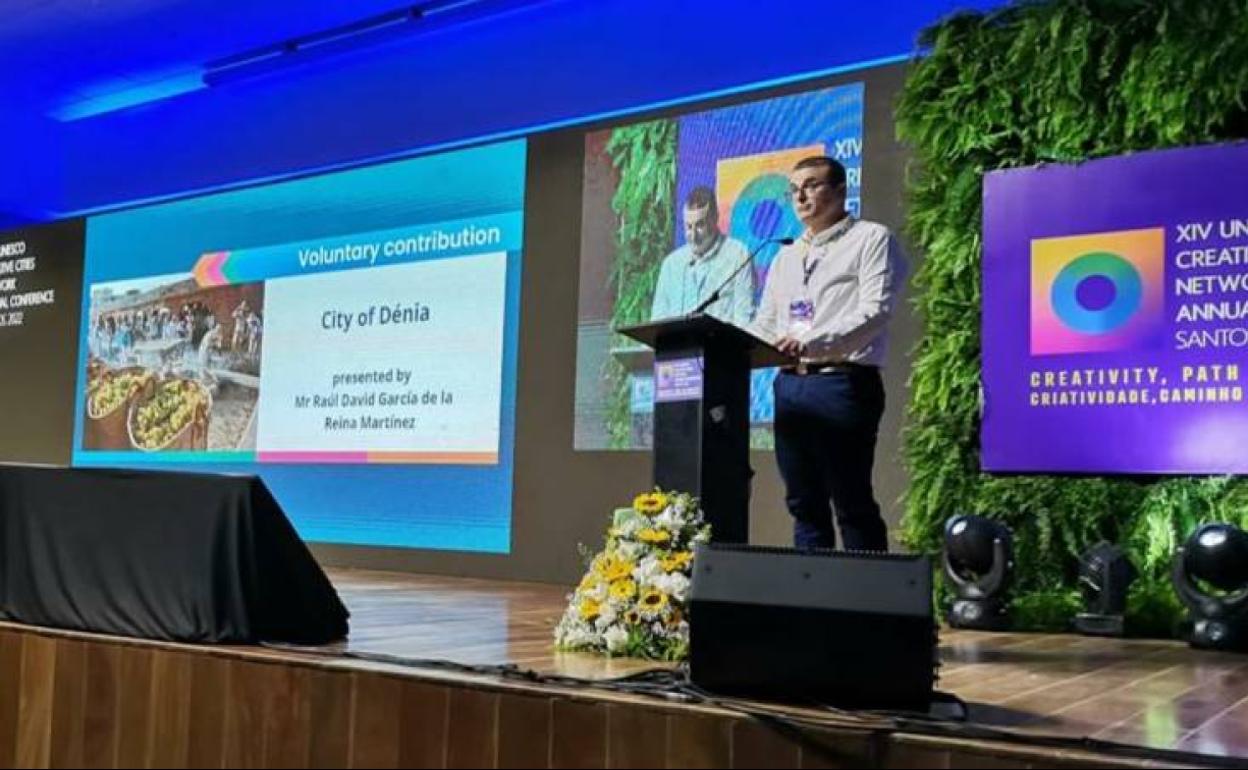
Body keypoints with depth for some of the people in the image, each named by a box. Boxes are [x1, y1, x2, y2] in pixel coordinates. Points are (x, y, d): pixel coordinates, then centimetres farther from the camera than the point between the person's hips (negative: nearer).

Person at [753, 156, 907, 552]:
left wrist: (812, 342, -24)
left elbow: (875, 312, -12)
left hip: (843, 383, -6)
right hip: (790, 384, 7)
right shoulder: (786, 256, 22)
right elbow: (765, 325, 20)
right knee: (804, 504, 9)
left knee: (853, 504, -5)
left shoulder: (871, 239, 2)